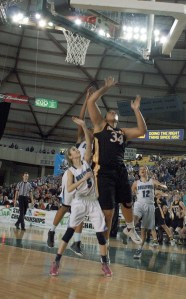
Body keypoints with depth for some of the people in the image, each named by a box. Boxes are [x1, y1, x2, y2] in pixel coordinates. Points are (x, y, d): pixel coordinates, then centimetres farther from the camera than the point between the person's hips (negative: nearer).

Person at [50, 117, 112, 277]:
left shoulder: (86, 162, 5)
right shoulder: (71, 171, 0)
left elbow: (89, 143, -5)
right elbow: (69, 189, -14)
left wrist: (84, 126, -12)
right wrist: (84, 178, -19)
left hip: (93, 202, 2)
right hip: (79, 202, -2)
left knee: (100, 233, 0)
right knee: (70, 230, -8)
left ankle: (105, 263, 13)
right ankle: (56, 262, -2)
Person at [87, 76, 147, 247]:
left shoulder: (123, 132, 21)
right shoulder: (100, 125, 9)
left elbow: (142, 131, 7)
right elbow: (91, 101, 0)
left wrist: (136, 110, 9)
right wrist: (106, 87, 7)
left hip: (121, 171, 5)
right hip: (104, 171, -5)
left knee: (127, 203, 18)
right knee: (108, 210, -5)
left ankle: (130, 229, 46)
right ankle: (104, 242, 11)